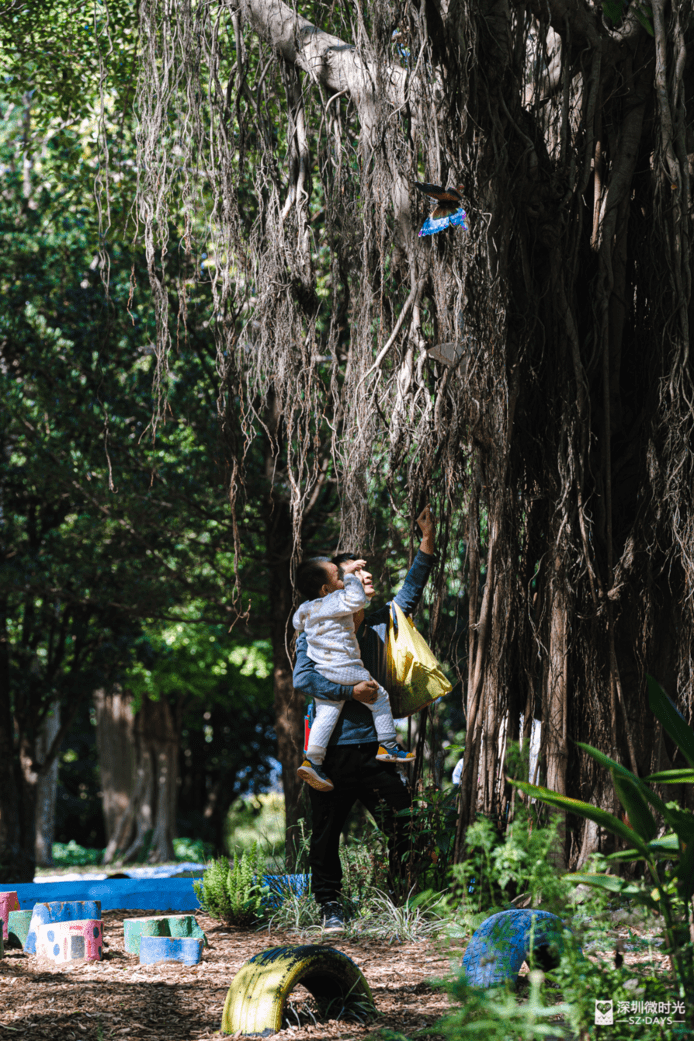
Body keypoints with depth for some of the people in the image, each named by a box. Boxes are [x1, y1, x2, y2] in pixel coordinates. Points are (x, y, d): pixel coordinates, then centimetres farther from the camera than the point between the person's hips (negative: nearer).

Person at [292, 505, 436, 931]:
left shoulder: (381, 625, 13)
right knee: (327, 833, 3)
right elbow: (303, 678, -14)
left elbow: (411, 592, 15)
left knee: (405, 828, -1)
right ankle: (331, 906, 14)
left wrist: (428, 541, 8)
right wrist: (350, 691, -20)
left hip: (375, 749, 4)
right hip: (332, 750, -4)